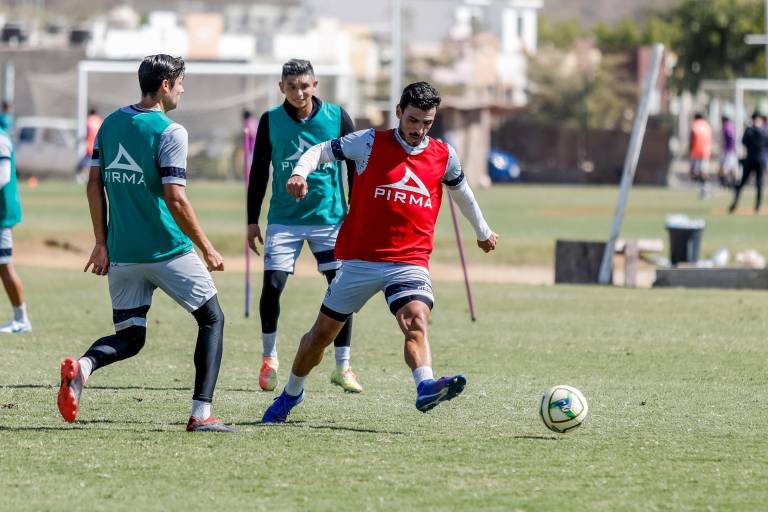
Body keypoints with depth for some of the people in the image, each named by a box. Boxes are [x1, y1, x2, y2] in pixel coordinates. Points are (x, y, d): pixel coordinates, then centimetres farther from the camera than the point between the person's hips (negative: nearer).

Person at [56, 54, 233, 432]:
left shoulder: (111, 123, 7)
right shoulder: (169, 132, -13)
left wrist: (101, 243, 13)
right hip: (168, 252, -5)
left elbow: (94, 184, 8)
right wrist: (206, 249, -9)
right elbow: (175, 199, -17)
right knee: (212, 319, 12)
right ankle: (201, 413, 2)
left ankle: (82, 366, -18)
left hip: (121, 254, 6)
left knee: (129, 337, 14)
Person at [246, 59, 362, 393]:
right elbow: (259, 172, 6)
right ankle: (269, 359, 11)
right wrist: (252, 221, 5)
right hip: (284, 220, 0)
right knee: (272, 286, -9)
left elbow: (355, 166, 4)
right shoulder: (270, 121, -1)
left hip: (330, 218, 0)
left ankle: (342, 366, 6)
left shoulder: (337, 118, -3)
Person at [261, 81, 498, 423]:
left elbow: (461, 191, 24)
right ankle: (291, 394, 32)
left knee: (417, 321, -28)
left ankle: (426, 388, -49)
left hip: (410, 262, 1)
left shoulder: (443, 156, 5)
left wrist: (483, 232, 39)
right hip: (360, 260, -1)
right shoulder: (370, 143, -3)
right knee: (323, 331, 10)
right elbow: (320, 151, 1)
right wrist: (300, 173, -22)